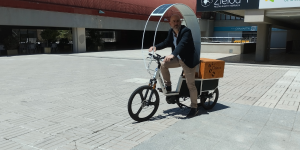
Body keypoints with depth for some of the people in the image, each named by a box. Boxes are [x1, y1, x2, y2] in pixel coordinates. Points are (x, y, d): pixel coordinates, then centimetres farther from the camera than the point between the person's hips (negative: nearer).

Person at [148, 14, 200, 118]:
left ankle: (194, 108, 9)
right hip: (178, 59, 7)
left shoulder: (186, 31, -20)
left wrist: (172, 54, -50)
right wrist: (156, 47, -13)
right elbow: (166, 42, 6)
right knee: (163, 64, -13)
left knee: (190, 85, -4)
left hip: (188, 60, -7)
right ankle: (168, 86, 6)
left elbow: (182, 44, -34)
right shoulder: (171, 32, 4)